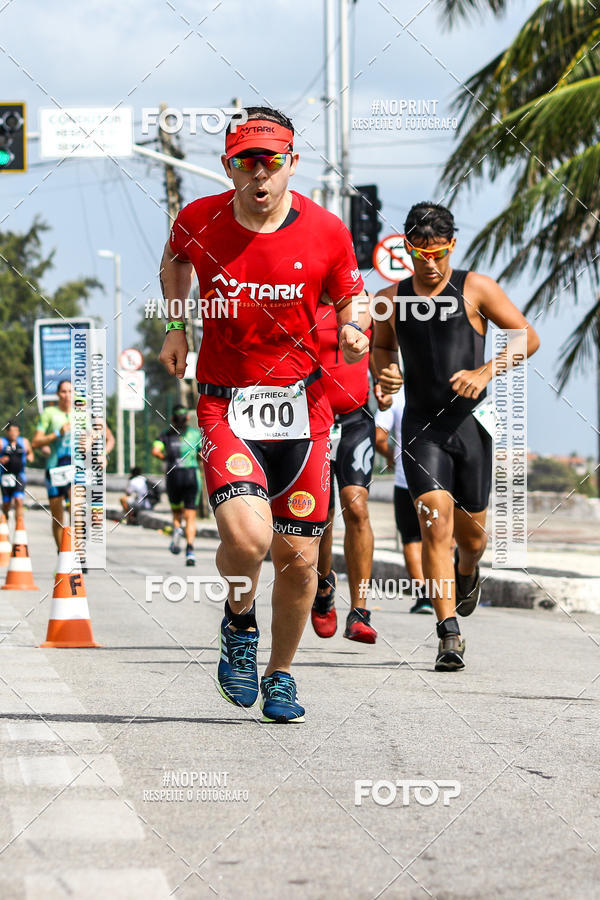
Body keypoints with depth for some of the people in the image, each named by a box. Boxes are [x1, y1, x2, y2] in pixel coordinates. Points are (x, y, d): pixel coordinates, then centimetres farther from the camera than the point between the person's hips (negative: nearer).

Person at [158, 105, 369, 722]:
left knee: (298, 558, 4)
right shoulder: (197, 221, -5)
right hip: (225, 404, -1)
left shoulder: (325, 231, -7)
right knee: (246, 537, -23)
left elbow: (351, 301, 9)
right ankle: (239, 621, 11)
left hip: (303, 407, 1)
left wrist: (353, 331, -12)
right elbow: (175, 258, 20)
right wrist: (176, 325, 10)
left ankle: (279, 673, 30)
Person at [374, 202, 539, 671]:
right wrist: (385, 370, 1)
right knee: (435, 523, -16)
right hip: (421, 425, 0)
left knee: (470, 530, 10)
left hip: (471, 421, 0)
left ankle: (467, 572, 48)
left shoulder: (476, 289, -2)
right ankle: (450, 635, -16)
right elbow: (382, 346, 24)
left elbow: (528, 338, 1)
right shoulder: (392, 298, 6)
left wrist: (486, 371, -13)